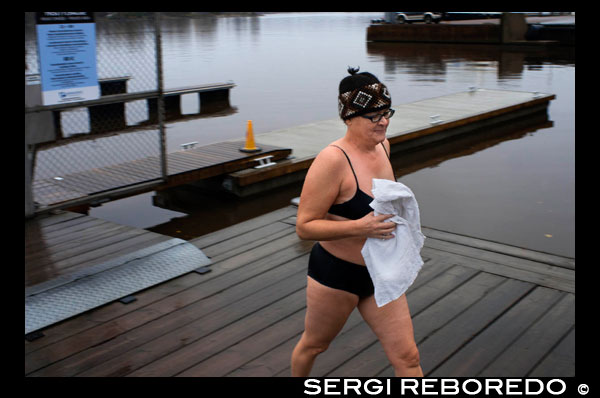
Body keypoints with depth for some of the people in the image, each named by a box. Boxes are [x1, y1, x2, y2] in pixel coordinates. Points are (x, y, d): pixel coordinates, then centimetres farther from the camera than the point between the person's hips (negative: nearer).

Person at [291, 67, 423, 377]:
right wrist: (360, 227, -32)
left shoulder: (382, 145, 0)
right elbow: (304, 226, -23)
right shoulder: (332, 160, -25)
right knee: (314, 345, 21)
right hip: (335, 274, -6)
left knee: (407, 357, 6)